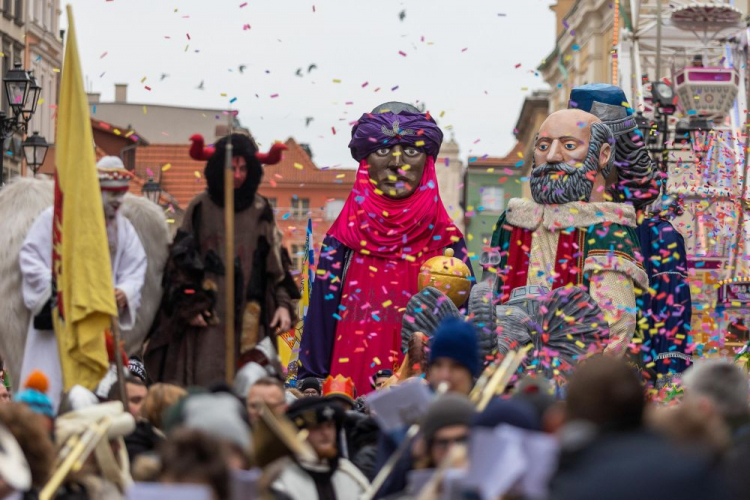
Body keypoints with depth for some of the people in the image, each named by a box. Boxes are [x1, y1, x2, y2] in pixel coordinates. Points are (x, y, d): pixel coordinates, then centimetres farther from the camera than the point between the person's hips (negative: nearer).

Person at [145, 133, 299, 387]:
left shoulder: (261, 211, 10)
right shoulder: (200, 208, 4)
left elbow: (276, 261, 10)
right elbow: (181, 259, 5)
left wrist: (283, 303, -2)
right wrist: (188, 306, -3)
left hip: (249, 317, 2)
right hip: (207, 318, -2)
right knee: (204, 384, -8)